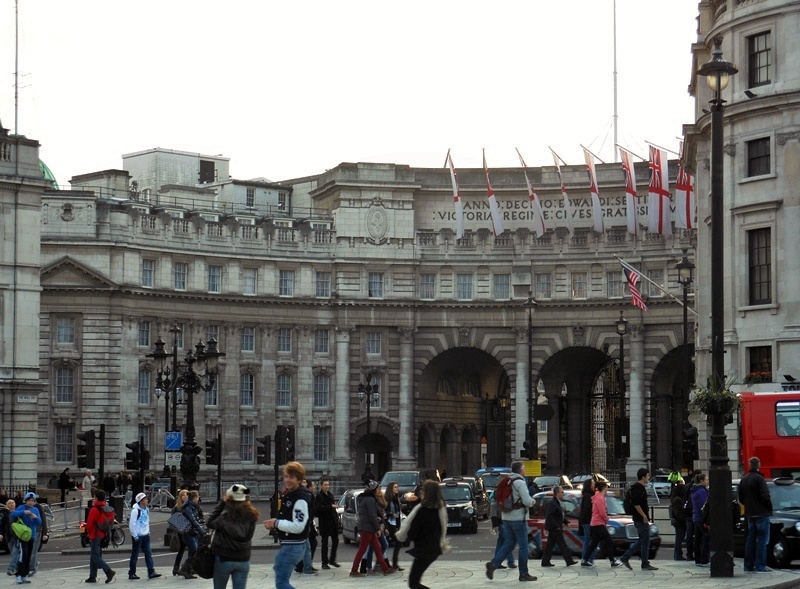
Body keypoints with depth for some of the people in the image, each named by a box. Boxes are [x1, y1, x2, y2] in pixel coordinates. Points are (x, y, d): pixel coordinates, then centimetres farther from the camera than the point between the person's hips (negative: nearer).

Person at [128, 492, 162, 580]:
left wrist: (148, 532, 10)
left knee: (148, 553, 2)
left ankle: (151, 572, 1)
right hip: (138, 536, -7)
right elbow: (132, 524, -16)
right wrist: (135, 536, -16)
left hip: (145, 535, 7)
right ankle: (132, 573, 11)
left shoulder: (146, 510, 9)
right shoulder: (135, 510, -15)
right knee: (135, 555, 2)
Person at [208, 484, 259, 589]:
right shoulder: (250, 515, -3)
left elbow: (211, 523, -5)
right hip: (243, 559, 3)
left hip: (224, 558, -3)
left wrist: (222, 502, -5)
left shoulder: (226, 515, -17)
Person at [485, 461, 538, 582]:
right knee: (523, 545, 2)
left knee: (509, 544, 12)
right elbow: (527, 501, -21)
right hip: (518, 518, -8)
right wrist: (532, 501, 2)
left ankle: (493, 564, -3)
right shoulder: (520, 482, -14)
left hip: (506, 517, 8)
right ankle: (523, 573, 6)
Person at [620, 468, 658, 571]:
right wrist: (644, 515, -21)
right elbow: (636, 503, -24)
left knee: (642, 541, 15)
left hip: (638, 519, 10)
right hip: (641, 519, -10)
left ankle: (625, 557, 14)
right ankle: (645, 565, 1)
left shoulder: (639, 487, 17)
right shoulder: (639, 488, -16)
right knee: (645, 541, -4)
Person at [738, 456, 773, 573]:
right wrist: (770, 509, -3)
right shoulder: (759, 478, -13)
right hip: (761, 513, -7)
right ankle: (760, 566, -8)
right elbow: (765, 496, -17)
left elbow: (741, 498, 14)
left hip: (750, 514, 7)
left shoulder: (744, 479, 10)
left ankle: (749, 565, 12)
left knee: (750, 540, 11)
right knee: (762, 540, -4)